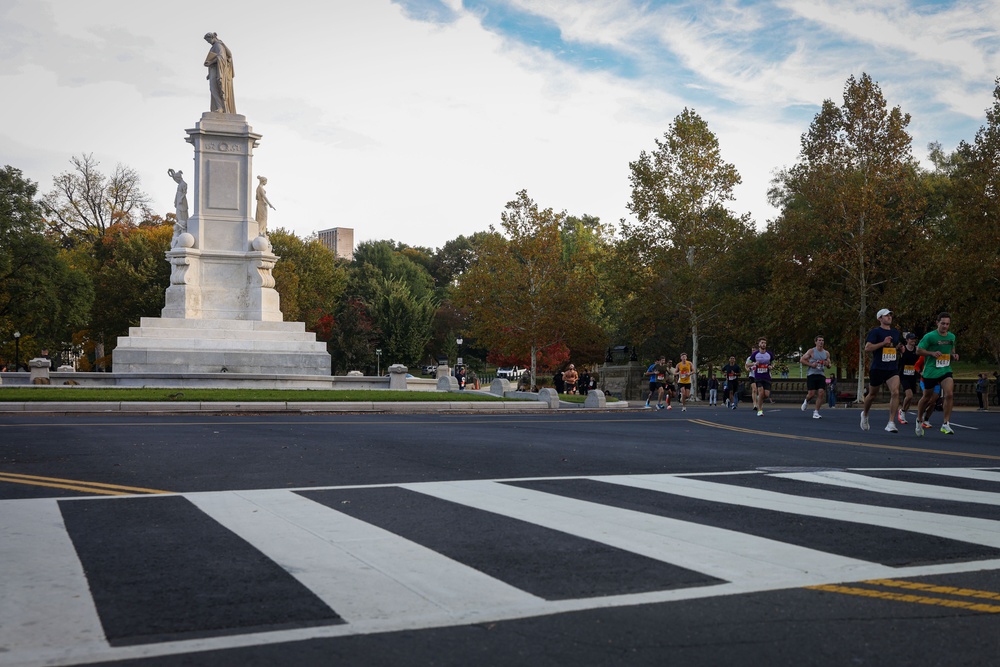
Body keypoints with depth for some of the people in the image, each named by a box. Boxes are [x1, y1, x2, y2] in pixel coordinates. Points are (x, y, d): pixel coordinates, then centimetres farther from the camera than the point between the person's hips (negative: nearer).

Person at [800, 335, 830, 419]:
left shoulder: (826, 353, 13)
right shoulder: (811, 351, 0)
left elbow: (829, 366, 21)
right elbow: (802, 359, -1)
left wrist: (827, 364, -3)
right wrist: (811, 364, -13)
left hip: (821, 375, 3)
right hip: (811, 374, -3)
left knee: (821, 393, -10)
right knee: (812, 393, -9)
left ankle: (816, 412, -2)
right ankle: (806, 401, 27)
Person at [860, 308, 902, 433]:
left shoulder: (896, 332, 14)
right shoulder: (875, 332, -5)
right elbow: (867, 348, -17)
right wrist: (883, 343, -22)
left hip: (892, 369, 4)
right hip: (877, 369, -4)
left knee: (895, 392, -17)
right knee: (872, 394, 11)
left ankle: (891, 423, -16)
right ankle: (864, 415, 40)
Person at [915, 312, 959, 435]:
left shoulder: (952, 337, 8)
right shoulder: (929, 336, -9)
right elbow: (918, 350, -6)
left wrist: (954, 356, 1)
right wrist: (932, 353, -20)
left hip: (946, 370, 3)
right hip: (931, 371, -3)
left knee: (949, 394, -19)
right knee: (927, 398, 10)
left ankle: (946, 424, -12)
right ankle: (919, 421, 33)